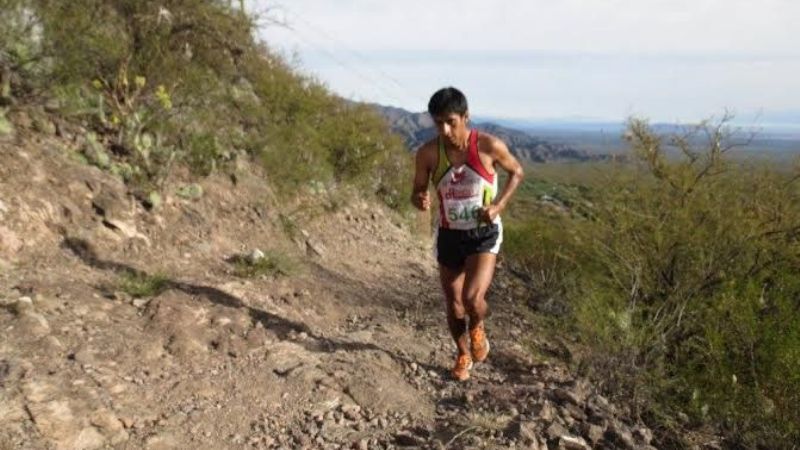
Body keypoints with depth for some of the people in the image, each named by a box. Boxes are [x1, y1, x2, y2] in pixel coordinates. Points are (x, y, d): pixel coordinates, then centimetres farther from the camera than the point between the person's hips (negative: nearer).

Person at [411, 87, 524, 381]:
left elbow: (516, 172, 2)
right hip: (448, 235, 3)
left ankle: (477, 327, 17)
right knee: (453, 305, 12)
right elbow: (417, 192, 0)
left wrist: (499, 205, -12)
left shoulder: (489, 146, -17)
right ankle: (463, 355, 40)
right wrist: (420, 201, -25)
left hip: (484, 233, -2)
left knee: (473, 298, -21)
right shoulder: (428, 153, -13)